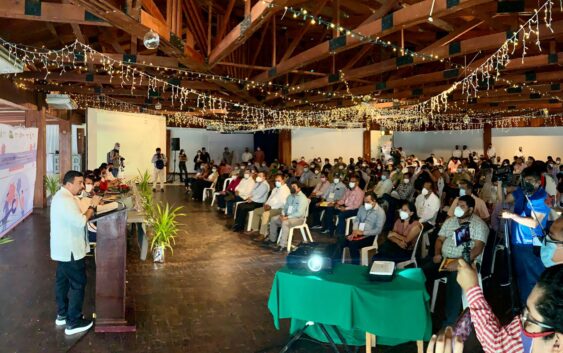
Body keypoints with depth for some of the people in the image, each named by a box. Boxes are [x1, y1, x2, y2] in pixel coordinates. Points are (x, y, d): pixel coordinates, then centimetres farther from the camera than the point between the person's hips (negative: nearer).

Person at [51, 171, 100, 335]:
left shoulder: (62, 196, 10)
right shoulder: (65, 200, -24)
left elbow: (74, 218, 14)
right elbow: (80, 222, -31)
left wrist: (90, 209, 0)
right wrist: (92, 206, -19)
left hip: (63, 249, 11)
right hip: (70, 250, -11)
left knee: (63, 281, 20)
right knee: (78, 284, -1)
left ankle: (62, 314, 34)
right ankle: (73, 322, 8)